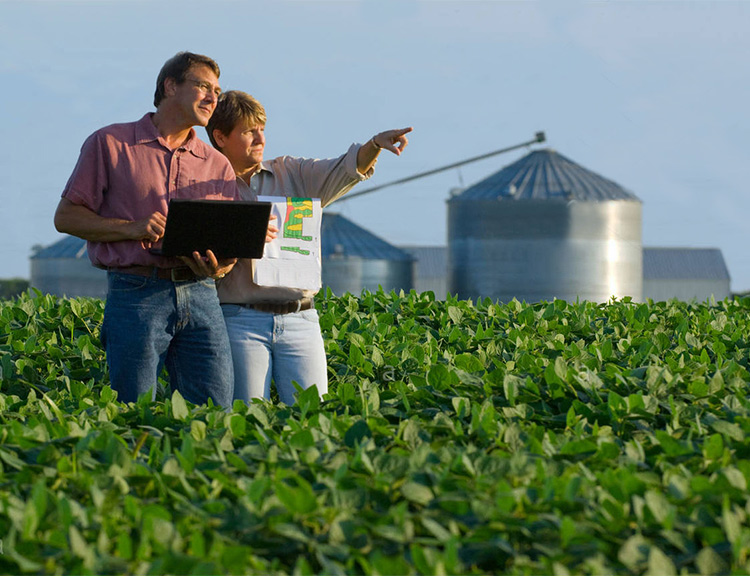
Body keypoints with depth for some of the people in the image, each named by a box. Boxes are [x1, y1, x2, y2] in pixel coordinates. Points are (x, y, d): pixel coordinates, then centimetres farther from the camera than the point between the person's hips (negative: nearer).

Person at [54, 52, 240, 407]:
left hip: (201, 294, 4)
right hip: (136, 294, -3)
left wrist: (220, 266, -7)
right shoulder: (110, 144, 6)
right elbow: (66, 217, 4)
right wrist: (131, 228, -10)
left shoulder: (218, 165, 17)